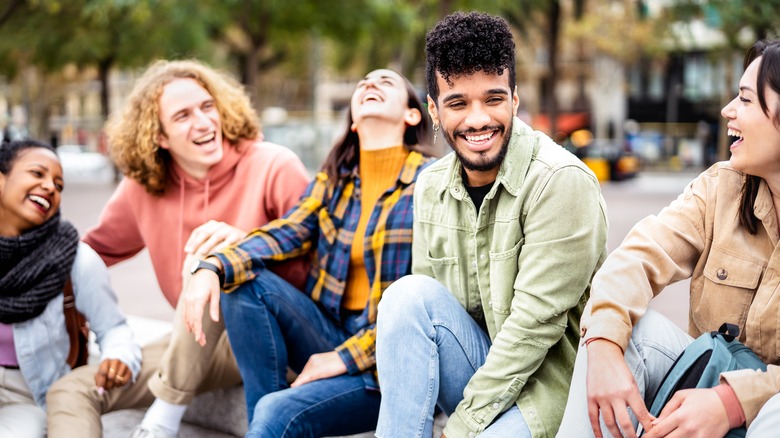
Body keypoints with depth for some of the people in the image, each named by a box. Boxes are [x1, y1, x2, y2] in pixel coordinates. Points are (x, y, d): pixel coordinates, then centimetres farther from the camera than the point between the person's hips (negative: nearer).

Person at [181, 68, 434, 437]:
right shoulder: (334, 178, 10)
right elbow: (286, 233, -5)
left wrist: (347, 356, -16)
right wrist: (213, 268, -24)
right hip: (331, 333, 6)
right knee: (245, 282, -16)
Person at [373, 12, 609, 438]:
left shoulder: (560, 181, -17)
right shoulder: (430, 188, 3)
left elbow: (536, 323, -20)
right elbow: (422, 314, 5)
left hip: (548, 376, -6)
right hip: (481, 363, 6)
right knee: (409, 294, -21)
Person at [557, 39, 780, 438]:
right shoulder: (720, 187, 0)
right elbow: (640, 256, -14)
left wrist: (734, 400, -36)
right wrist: (603, 345, -33)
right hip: (710, 384, 4)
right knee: (631, 328, -22)